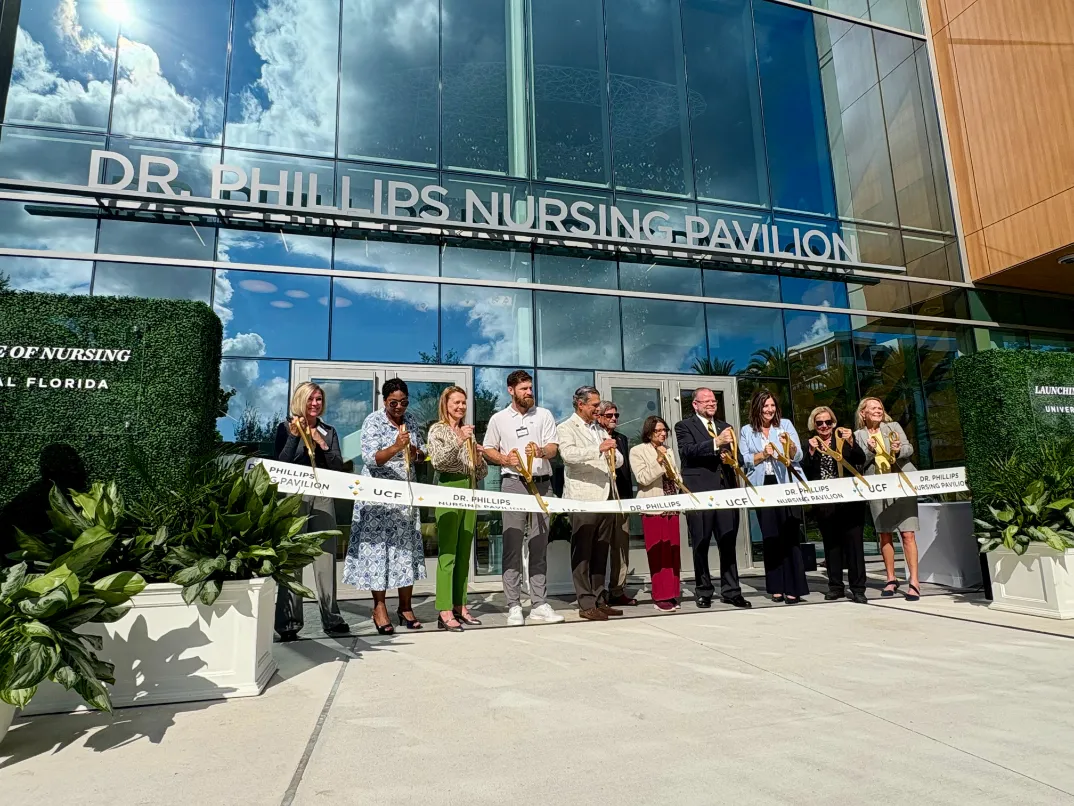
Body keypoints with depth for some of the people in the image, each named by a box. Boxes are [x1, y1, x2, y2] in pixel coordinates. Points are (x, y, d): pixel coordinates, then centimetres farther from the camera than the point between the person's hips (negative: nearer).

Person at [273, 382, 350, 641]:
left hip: (323, 498, 3)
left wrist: (322, 444, -9)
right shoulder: (286, 428, 4)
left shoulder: (329, 431, 12)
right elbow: (281, 464, -6)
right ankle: (288, 621, 3)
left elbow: (339, 466, 5)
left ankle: (331, 617, 11)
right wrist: (294, 436, -14)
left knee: (326, 556, 4)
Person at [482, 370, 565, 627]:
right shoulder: (498, 419, 8)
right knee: (512, 544, -3)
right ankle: (513, 606, 3)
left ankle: (539, 604, 11)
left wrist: (540, 451, -19)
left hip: (542, 483, 2)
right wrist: (505, 459, -8)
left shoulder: (544, 415, 10)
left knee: (539, 545, 5)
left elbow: (553, 448, 3)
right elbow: (488, 450, 12)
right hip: (513, 482, -1)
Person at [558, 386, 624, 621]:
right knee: (582, 554, -2)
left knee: (601, 553, 11)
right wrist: (598, 449, -27)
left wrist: (613, 453, -1)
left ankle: (599, 600, 18)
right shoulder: (567, 428, -1)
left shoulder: (600, 430, 22)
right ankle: (586, 604, 2)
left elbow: (619, 461, 21)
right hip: (583, 498, -7)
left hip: (606, 497, 7)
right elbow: (568, 454, -20)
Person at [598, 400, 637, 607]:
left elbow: (626, 469, 16)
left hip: (621, 497, 6)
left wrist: (629, 495, 11)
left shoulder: (622, 439, 18)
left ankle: (618, 591, 16)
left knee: (622, 546, 8)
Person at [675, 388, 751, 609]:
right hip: (699, 492, -4)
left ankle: (731, 591, 14)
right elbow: (688, 450, -14)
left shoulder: (725, 426, 21)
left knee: (728, 543, 5)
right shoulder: (684, 426, 3)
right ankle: (703, 592, 14)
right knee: (701, 545, 3)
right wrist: (716, 444, -25)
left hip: (726, 491, 4)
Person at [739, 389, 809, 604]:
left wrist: (790, 446, -22)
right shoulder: (747, 431, 8)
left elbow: (798, 456, -2)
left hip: (787, 485, -1)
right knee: (770, 536, 5)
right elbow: (745, 460, 2)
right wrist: (762, 454, -13)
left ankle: (793, 588, -1)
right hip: (763, 488, 1)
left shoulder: (785, 425, 6)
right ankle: (776, 587, 11)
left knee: (790, 535, -4)